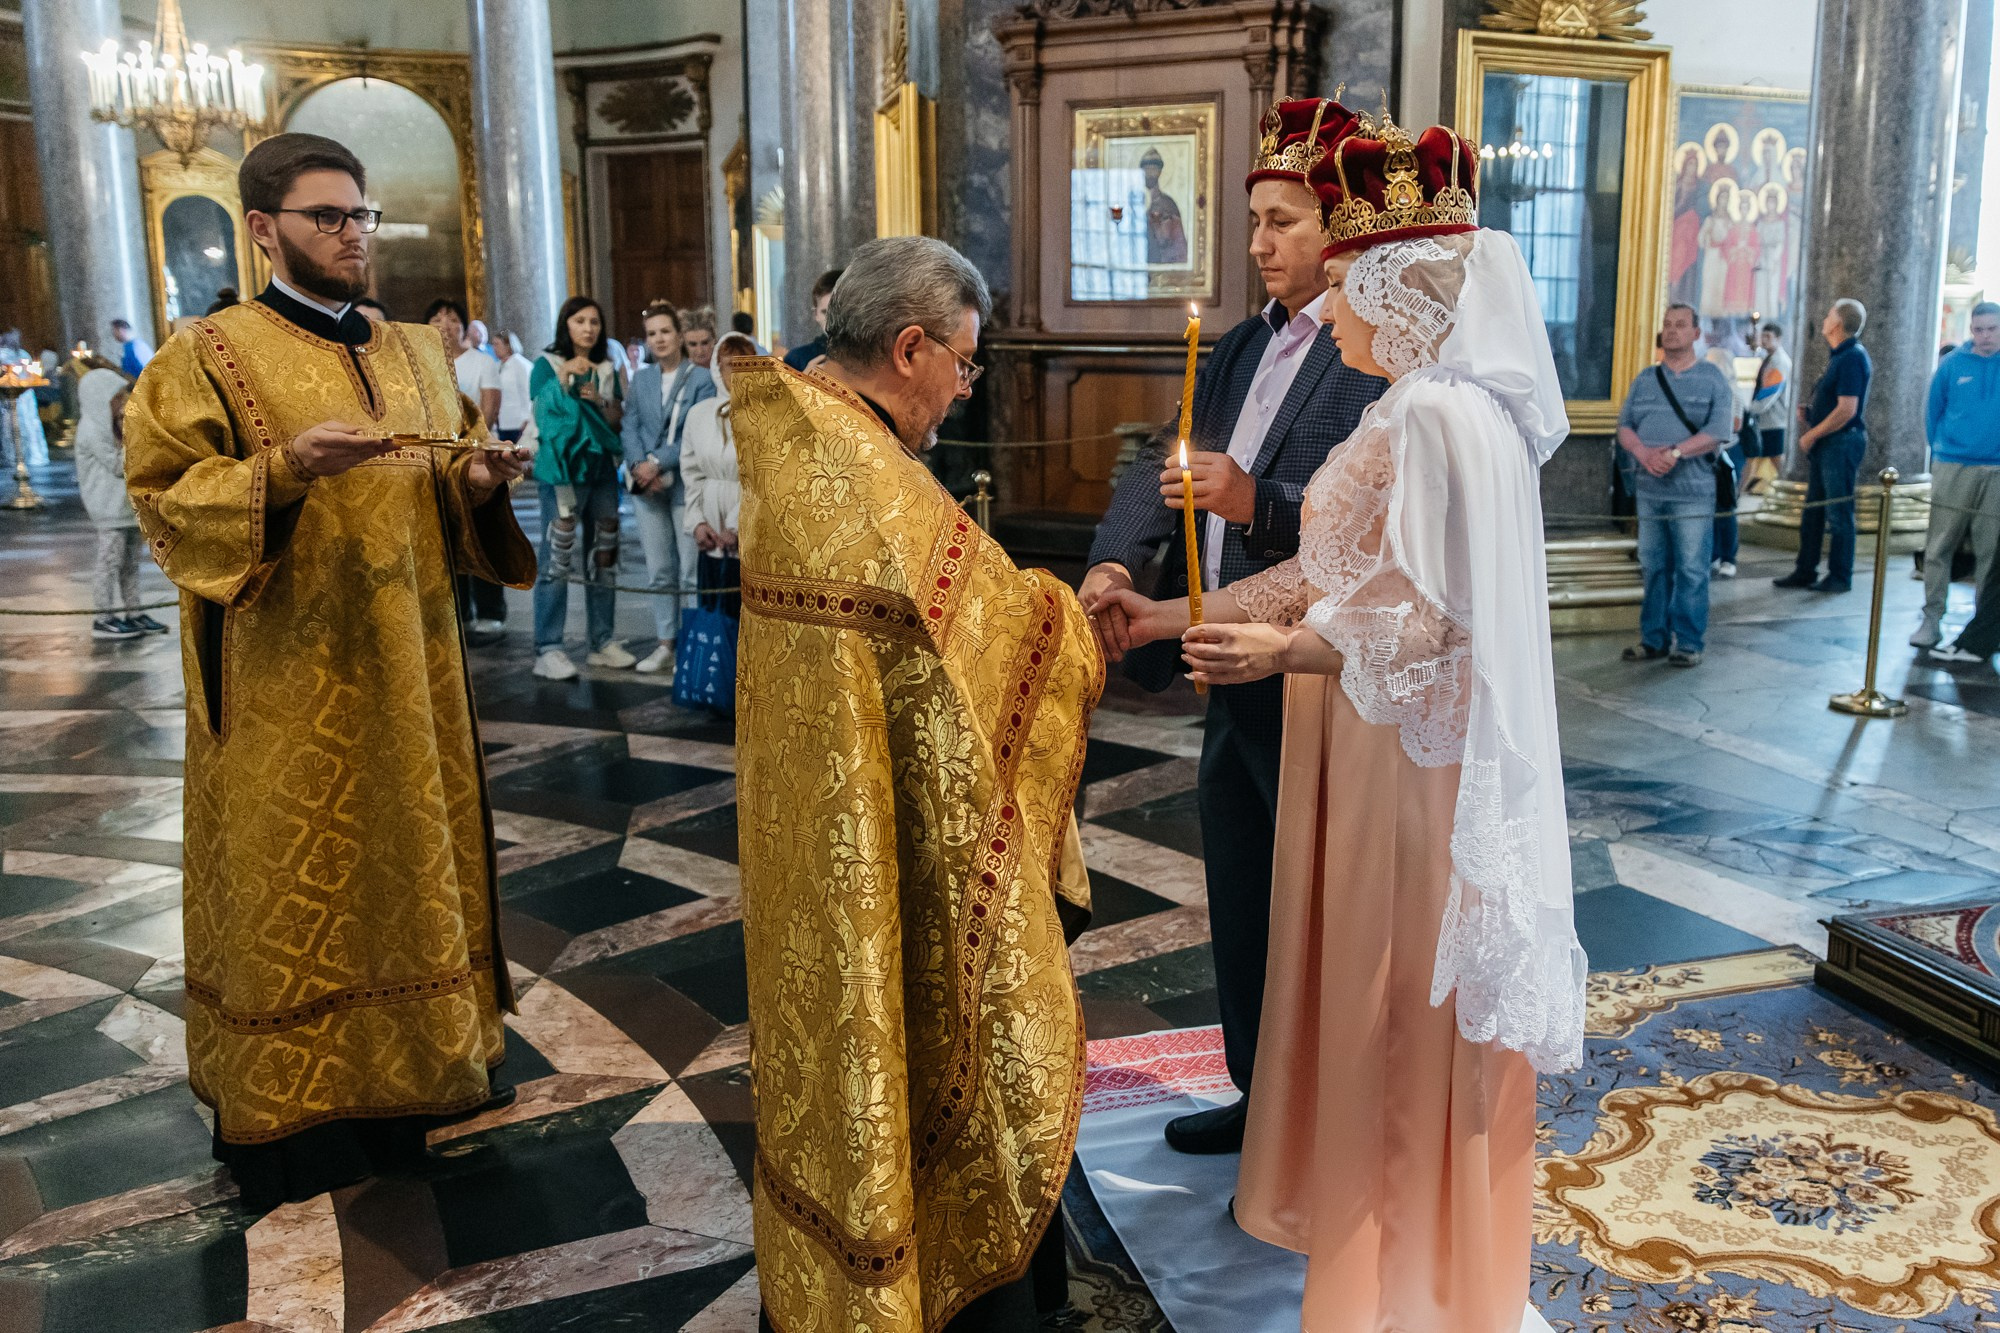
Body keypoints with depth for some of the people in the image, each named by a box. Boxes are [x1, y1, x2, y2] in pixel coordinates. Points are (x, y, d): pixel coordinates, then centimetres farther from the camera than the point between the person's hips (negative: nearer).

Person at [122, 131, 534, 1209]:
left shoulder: (413, 354, 13)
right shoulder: (212, 355, -4)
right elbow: (160, 493, -10)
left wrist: (477, 484, -7)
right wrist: (285, 469, -25)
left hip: (405, 666, 6)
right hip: (287, 683, -5)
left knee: (409, 852, 11)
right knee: (290, 879, 2)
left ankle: (411, 1068, 25)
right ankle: (285, 1104, 16)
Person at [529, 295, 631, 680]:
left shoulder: (607, 369, 15)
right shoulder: (548, 364, 2)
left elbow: (618, 419, 11)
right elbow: (543, 409, -8)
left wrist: (599, 400, -7)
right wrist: (564, 376, -17)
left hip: (602, 467, 5)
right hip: (562, 470, -5)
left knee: (603, 557, 7)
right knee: (557, 561, -10)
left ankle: (601, 641, 15)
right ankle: (548, 649, -9)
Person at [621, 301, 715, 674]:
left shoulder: (701, 379, -3)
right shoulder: (641, 380, 13)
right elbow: (629, 428, 7)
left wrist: (657, 463, -16)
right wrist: (639, 465, -11)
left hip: (686, 483, -5)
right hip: (646, 485, 5)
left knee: (691, 570, -4)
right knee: (659, 570, 9)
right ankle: (666, 645, 16)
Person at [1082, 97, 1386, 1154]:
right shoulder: (1245, 345, 12)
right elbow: (1165, 460, 6)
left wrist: (1255, 500, -35)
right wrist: (1113, 561, -10)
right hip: (1237, 680, 9)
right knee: (1240, 904, 20)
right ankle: (1263, 1096, 39)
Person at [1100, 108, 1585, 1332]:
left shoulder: (1443, 416, -18)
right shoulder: (1413, 409, 12)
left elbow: (1436, 614, -23)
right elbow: (1325, 577, 12)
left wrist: (1288, 651, -36)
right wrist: (1167, 619, 12)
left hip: (1416, 749, -9)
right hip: (1379, 739, 9)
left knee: (1409, 1002, 4)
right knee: (1372, 989, 18)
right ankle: (1373, 1210, 35)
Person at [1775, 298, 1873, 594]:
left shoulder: (1851, 358, -16)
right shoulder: (1843, 356, 16)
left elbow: (1846, 410, -22)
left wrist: (1812, 435, -15)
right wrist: (1811, 411, 9)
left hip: (1842, 443, -10)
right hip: (1827, 445, 10)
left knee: (1838, 513, -3)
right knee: (1813, 510, 13)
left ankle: (1840, 577, 5)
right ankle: (1805, 572, 19)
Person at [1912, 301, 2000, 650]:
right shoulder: (1952, 365, 2)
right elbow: (1933, 412, 7)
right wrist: (1939, 452, 3)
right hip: (1953, 469, -1)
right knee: (1938, 548, -2)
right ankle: (1932, 620, 4)